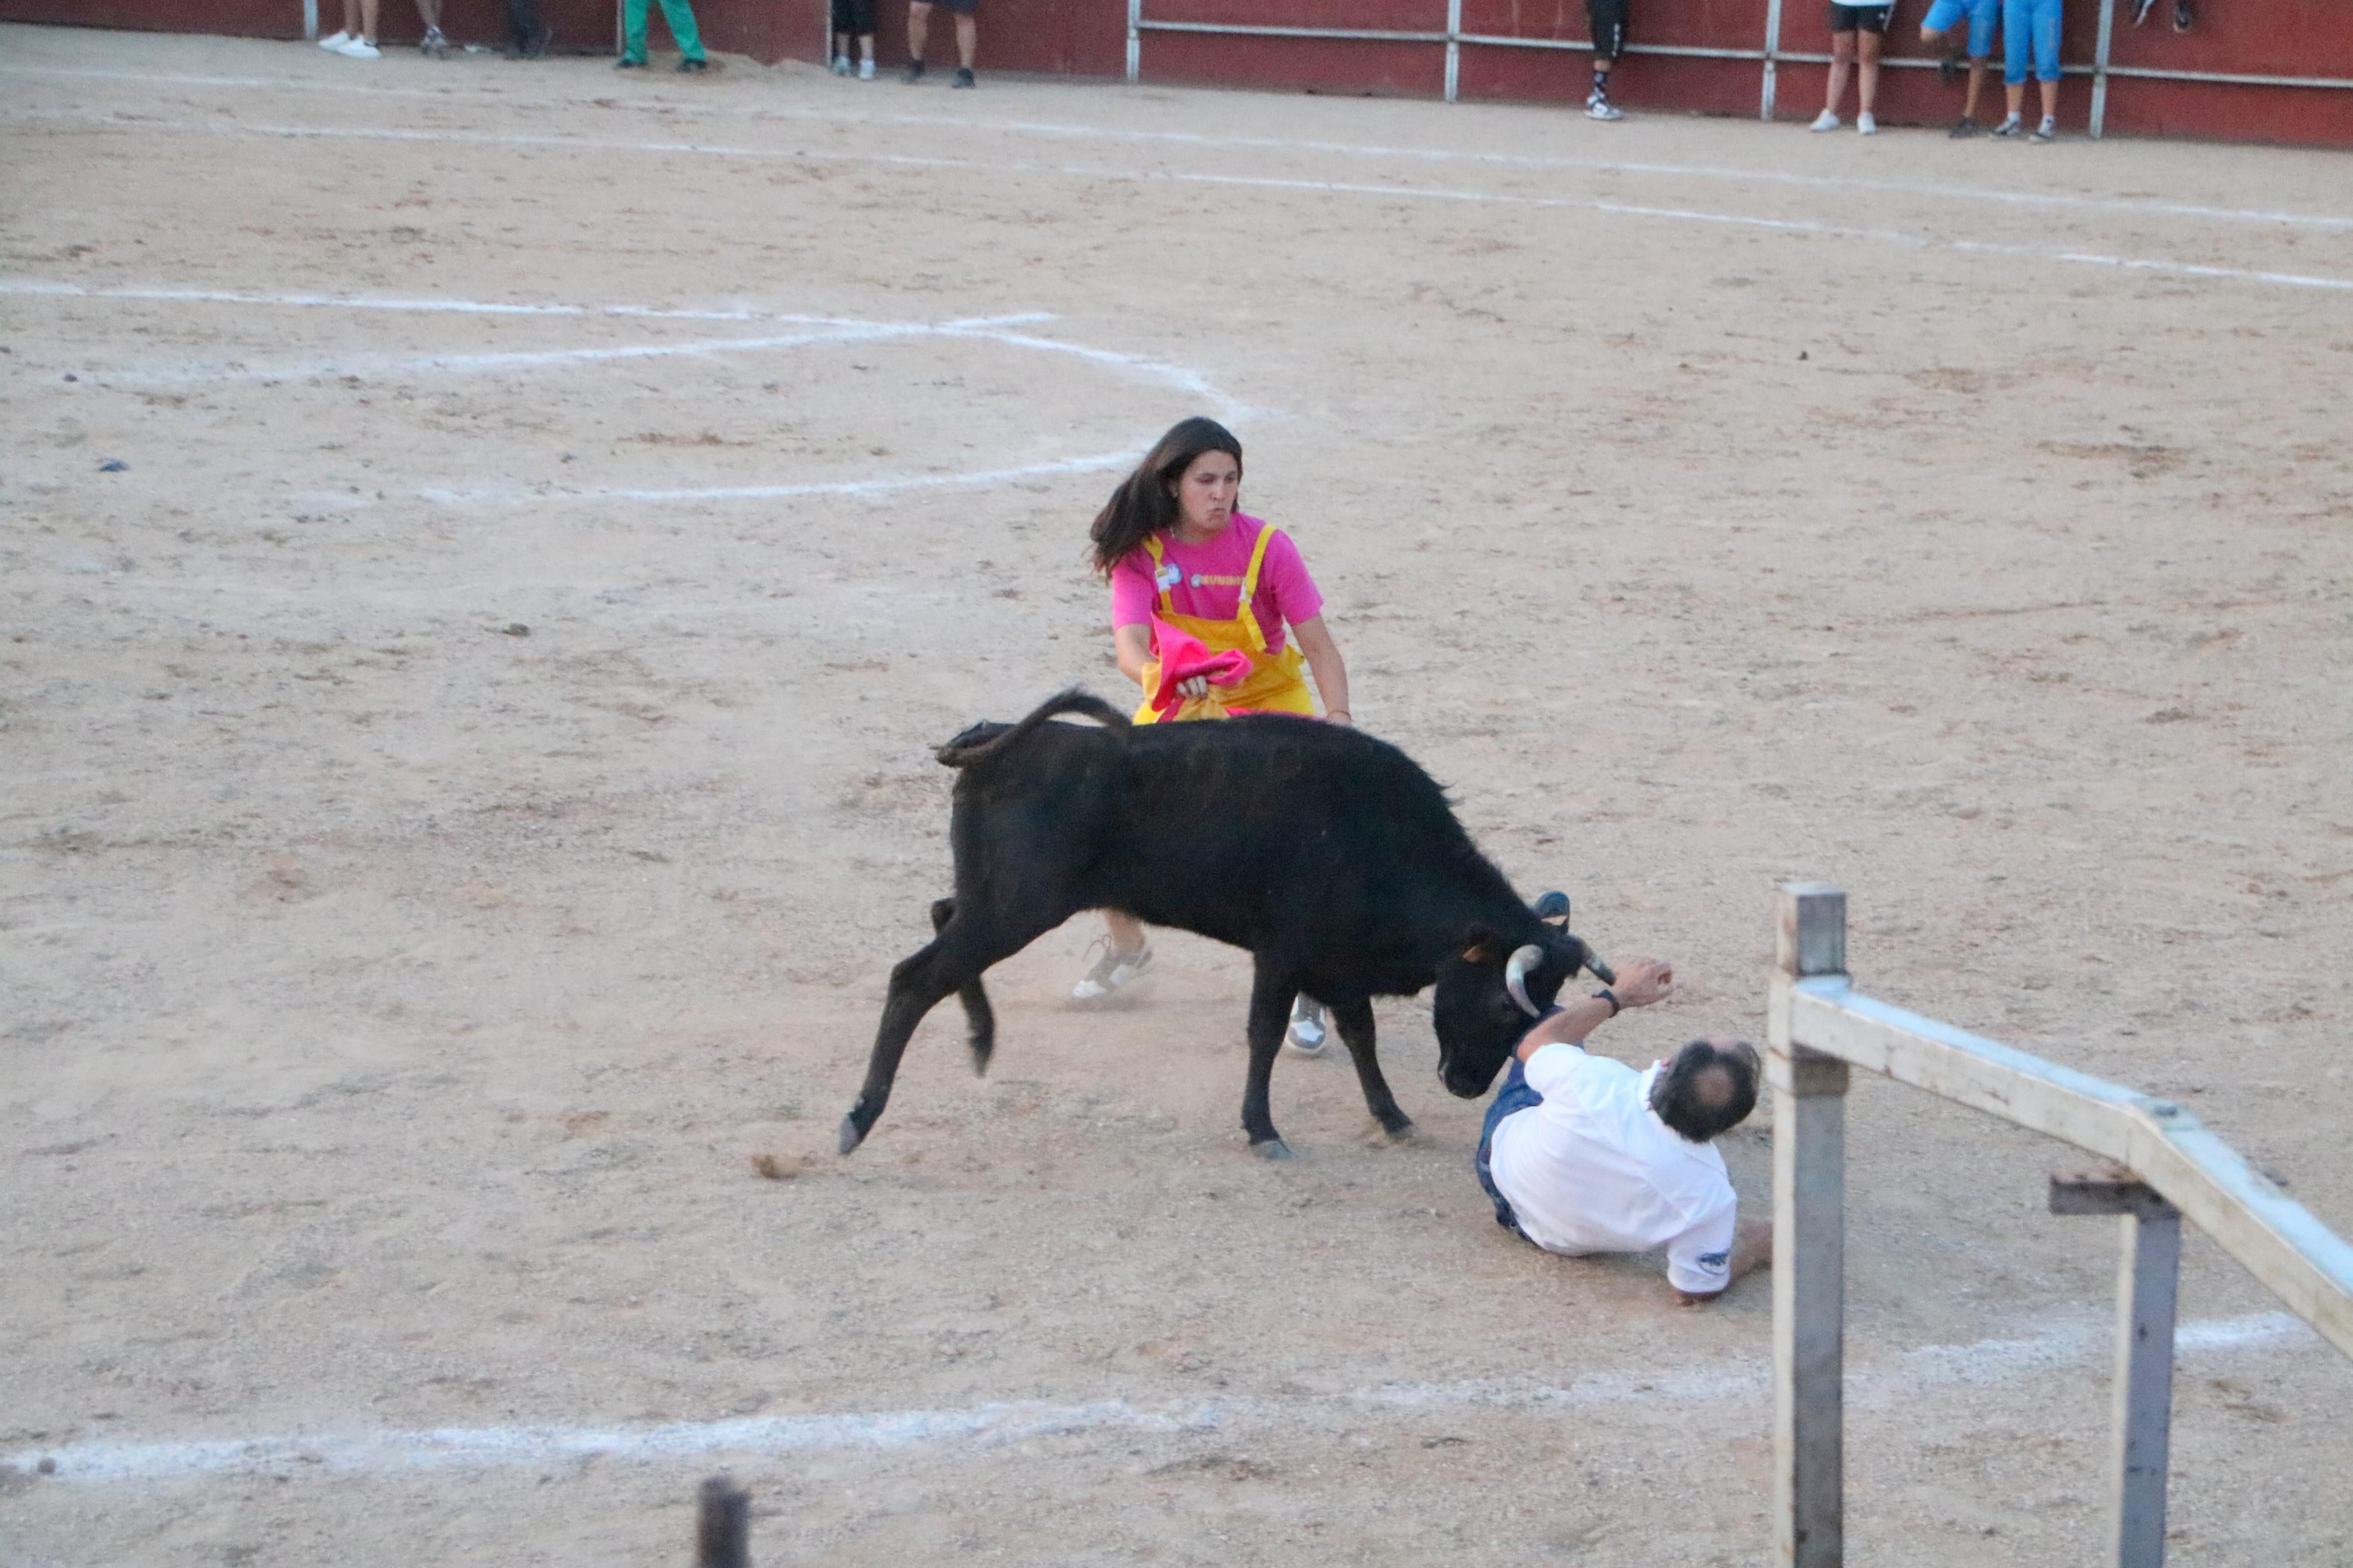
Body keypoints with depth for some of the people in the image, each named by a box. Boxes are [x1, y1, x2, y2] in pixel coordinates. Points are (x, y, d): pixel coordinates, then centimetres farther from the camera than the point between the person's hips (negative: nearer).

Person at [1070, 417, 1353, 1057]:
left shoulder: (1266, 547, -21)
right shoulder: (1141, 549, -16)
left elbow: (1318, 644, -22)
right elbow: (1130, 643, -30)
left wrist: (1337, 715, -39)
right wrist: (1158, 675, -54)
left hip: (1268, 702, -3)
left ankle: (1306, 993, -9)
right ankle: (1126, 945, 28)